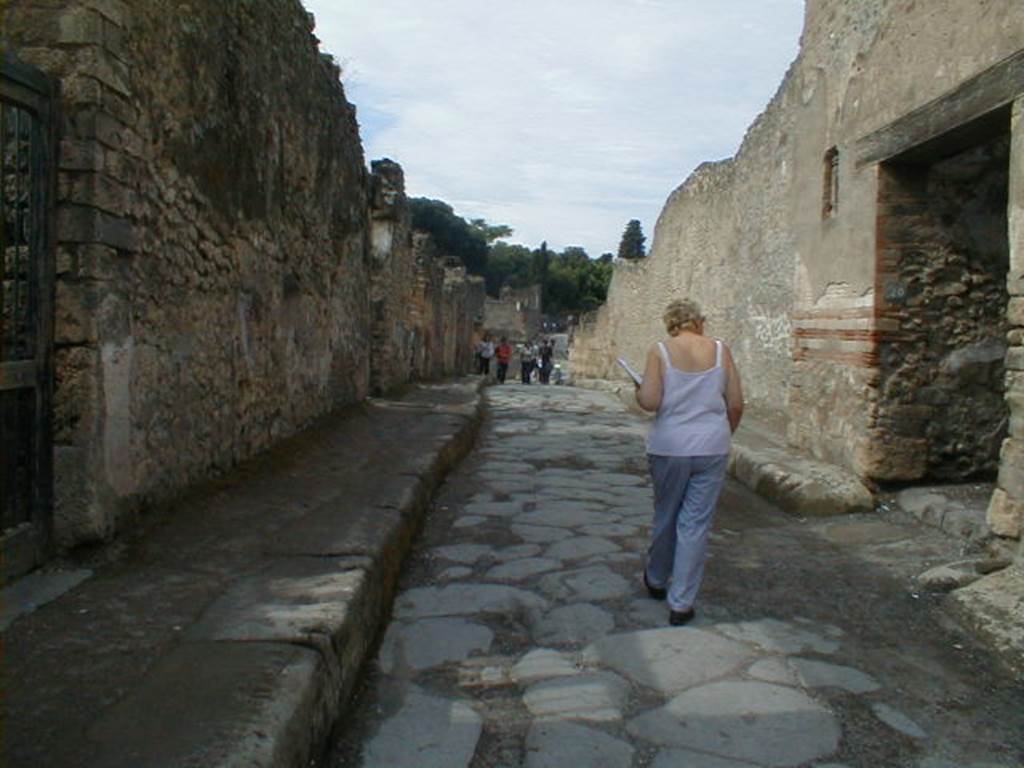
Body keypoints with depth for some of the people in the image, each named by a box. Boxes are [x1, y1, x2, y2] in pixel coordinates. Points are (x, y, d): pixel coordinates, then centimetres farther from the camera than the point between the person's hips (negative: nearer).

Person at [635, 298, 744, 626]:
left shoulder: (660, 351, -6)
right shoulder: (720, 350, 0)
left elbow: (650, 402, -15)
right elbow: (736, 405, 1)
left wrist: (638, 391, 7)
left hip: (669, 447, -1)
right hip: (712, 447, 1)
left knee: (665, 517, 18)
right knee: (696, 523, 6)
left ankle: (656, 581, 40)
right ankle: (681, 604, 11)